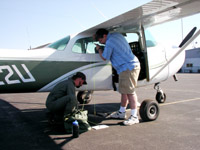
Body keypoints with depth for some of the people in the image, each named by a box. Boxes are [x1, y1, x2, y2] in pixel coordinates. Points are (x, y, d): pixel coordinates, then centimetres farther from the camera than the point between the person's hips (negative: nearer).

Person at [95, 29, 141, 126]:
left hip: (128, 67, -10)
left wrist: (99, 49, 14)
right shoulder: (117, 35, 15)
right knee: (124, 91, 14)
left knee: (130, 92, -9)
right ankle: (121, 112, 25)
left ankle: (134, 116, -4)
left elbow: (104, 57, -4)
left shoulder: (109, 42, -14)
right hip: (131, 66, 10)